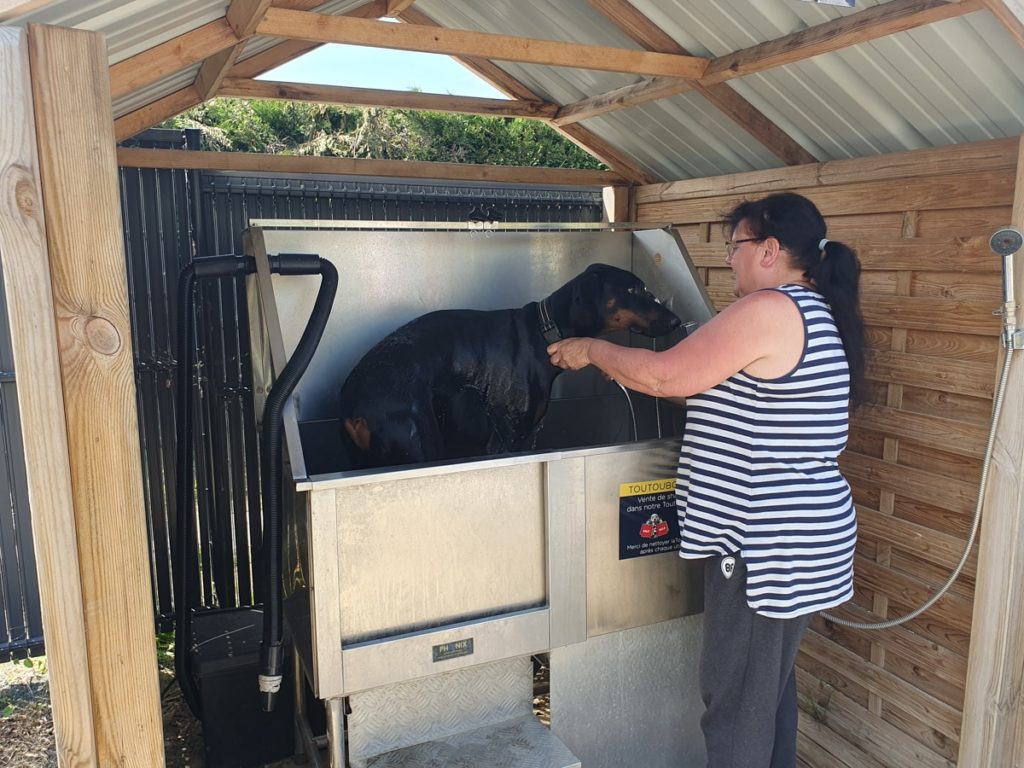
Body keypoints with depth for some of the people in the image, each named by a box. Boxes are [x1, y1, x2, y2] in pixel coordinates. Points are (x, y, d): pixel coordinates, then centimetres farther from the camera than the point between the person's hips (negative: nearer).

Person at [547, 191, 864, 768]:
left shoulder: (766, 310, -19)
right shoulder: (815, 314, 14)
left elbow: (664, 376, -18)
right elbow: (721, 388, 18)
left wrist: (594, 350, -2)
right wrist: (624, 367, 16)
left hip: (765, 544, -10)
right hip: (803, 534, 10)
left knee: (735, 700, 4)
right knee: (772, 683, 22)